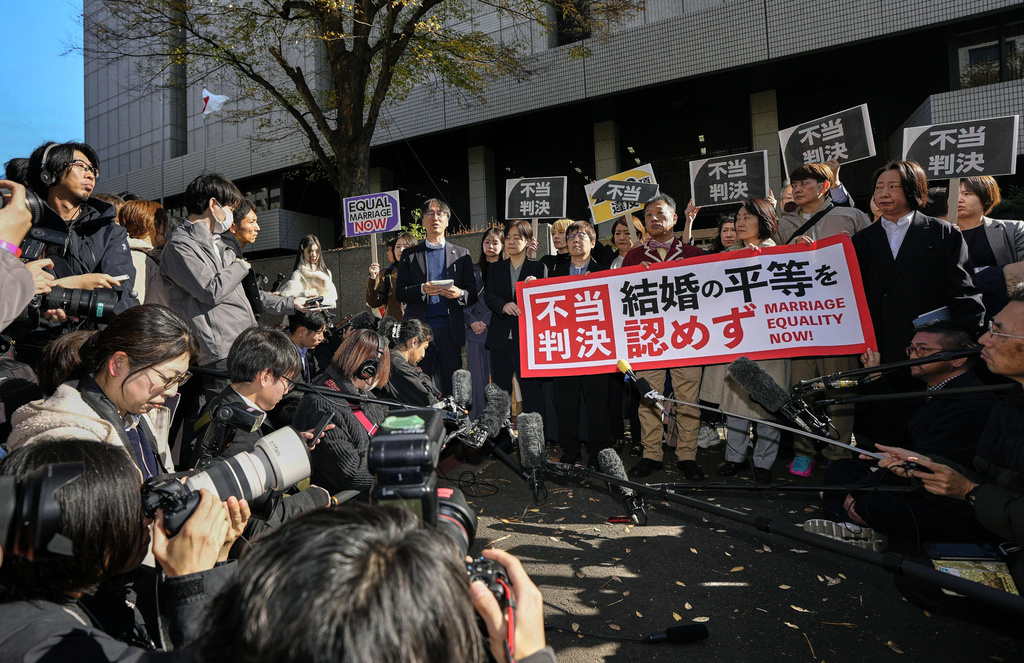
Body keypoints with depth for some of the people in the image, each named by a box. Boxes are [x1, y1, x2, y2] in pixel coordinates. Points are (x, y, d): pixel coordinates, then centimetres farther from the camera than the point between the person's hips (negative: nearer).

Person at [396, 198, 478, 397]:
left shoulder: (462, 255, 14)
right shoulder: (409, 255, 14)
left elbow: (473, 293, 10)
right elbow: (400, 292, 6)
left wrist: (460, 294, -13)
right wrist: (422, 290, -13)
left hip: (450, 328, 0)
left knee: (453, 386, -1)